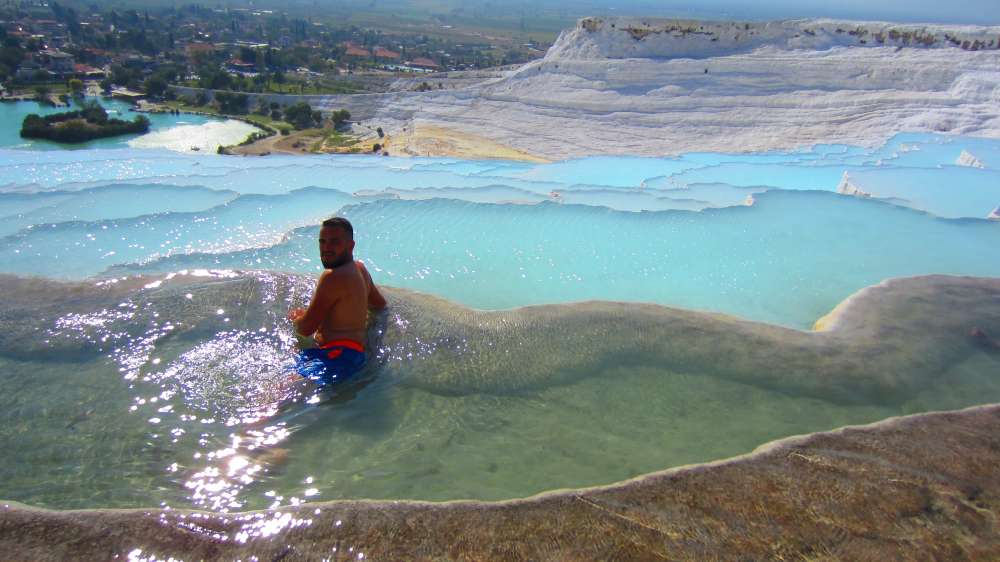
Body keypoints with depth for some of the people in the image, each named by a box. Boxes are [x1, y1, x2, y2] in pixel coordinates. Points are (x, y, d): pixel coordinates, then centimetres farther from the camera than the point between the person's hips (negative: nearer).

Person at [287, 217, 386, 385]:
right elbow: (380, 304, 36)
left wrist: (295, 317, 15)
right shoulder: (359, 268, 17)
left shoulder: (333, 277, -11)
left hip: (337, 356, -11)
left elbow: (306, 328, -8)